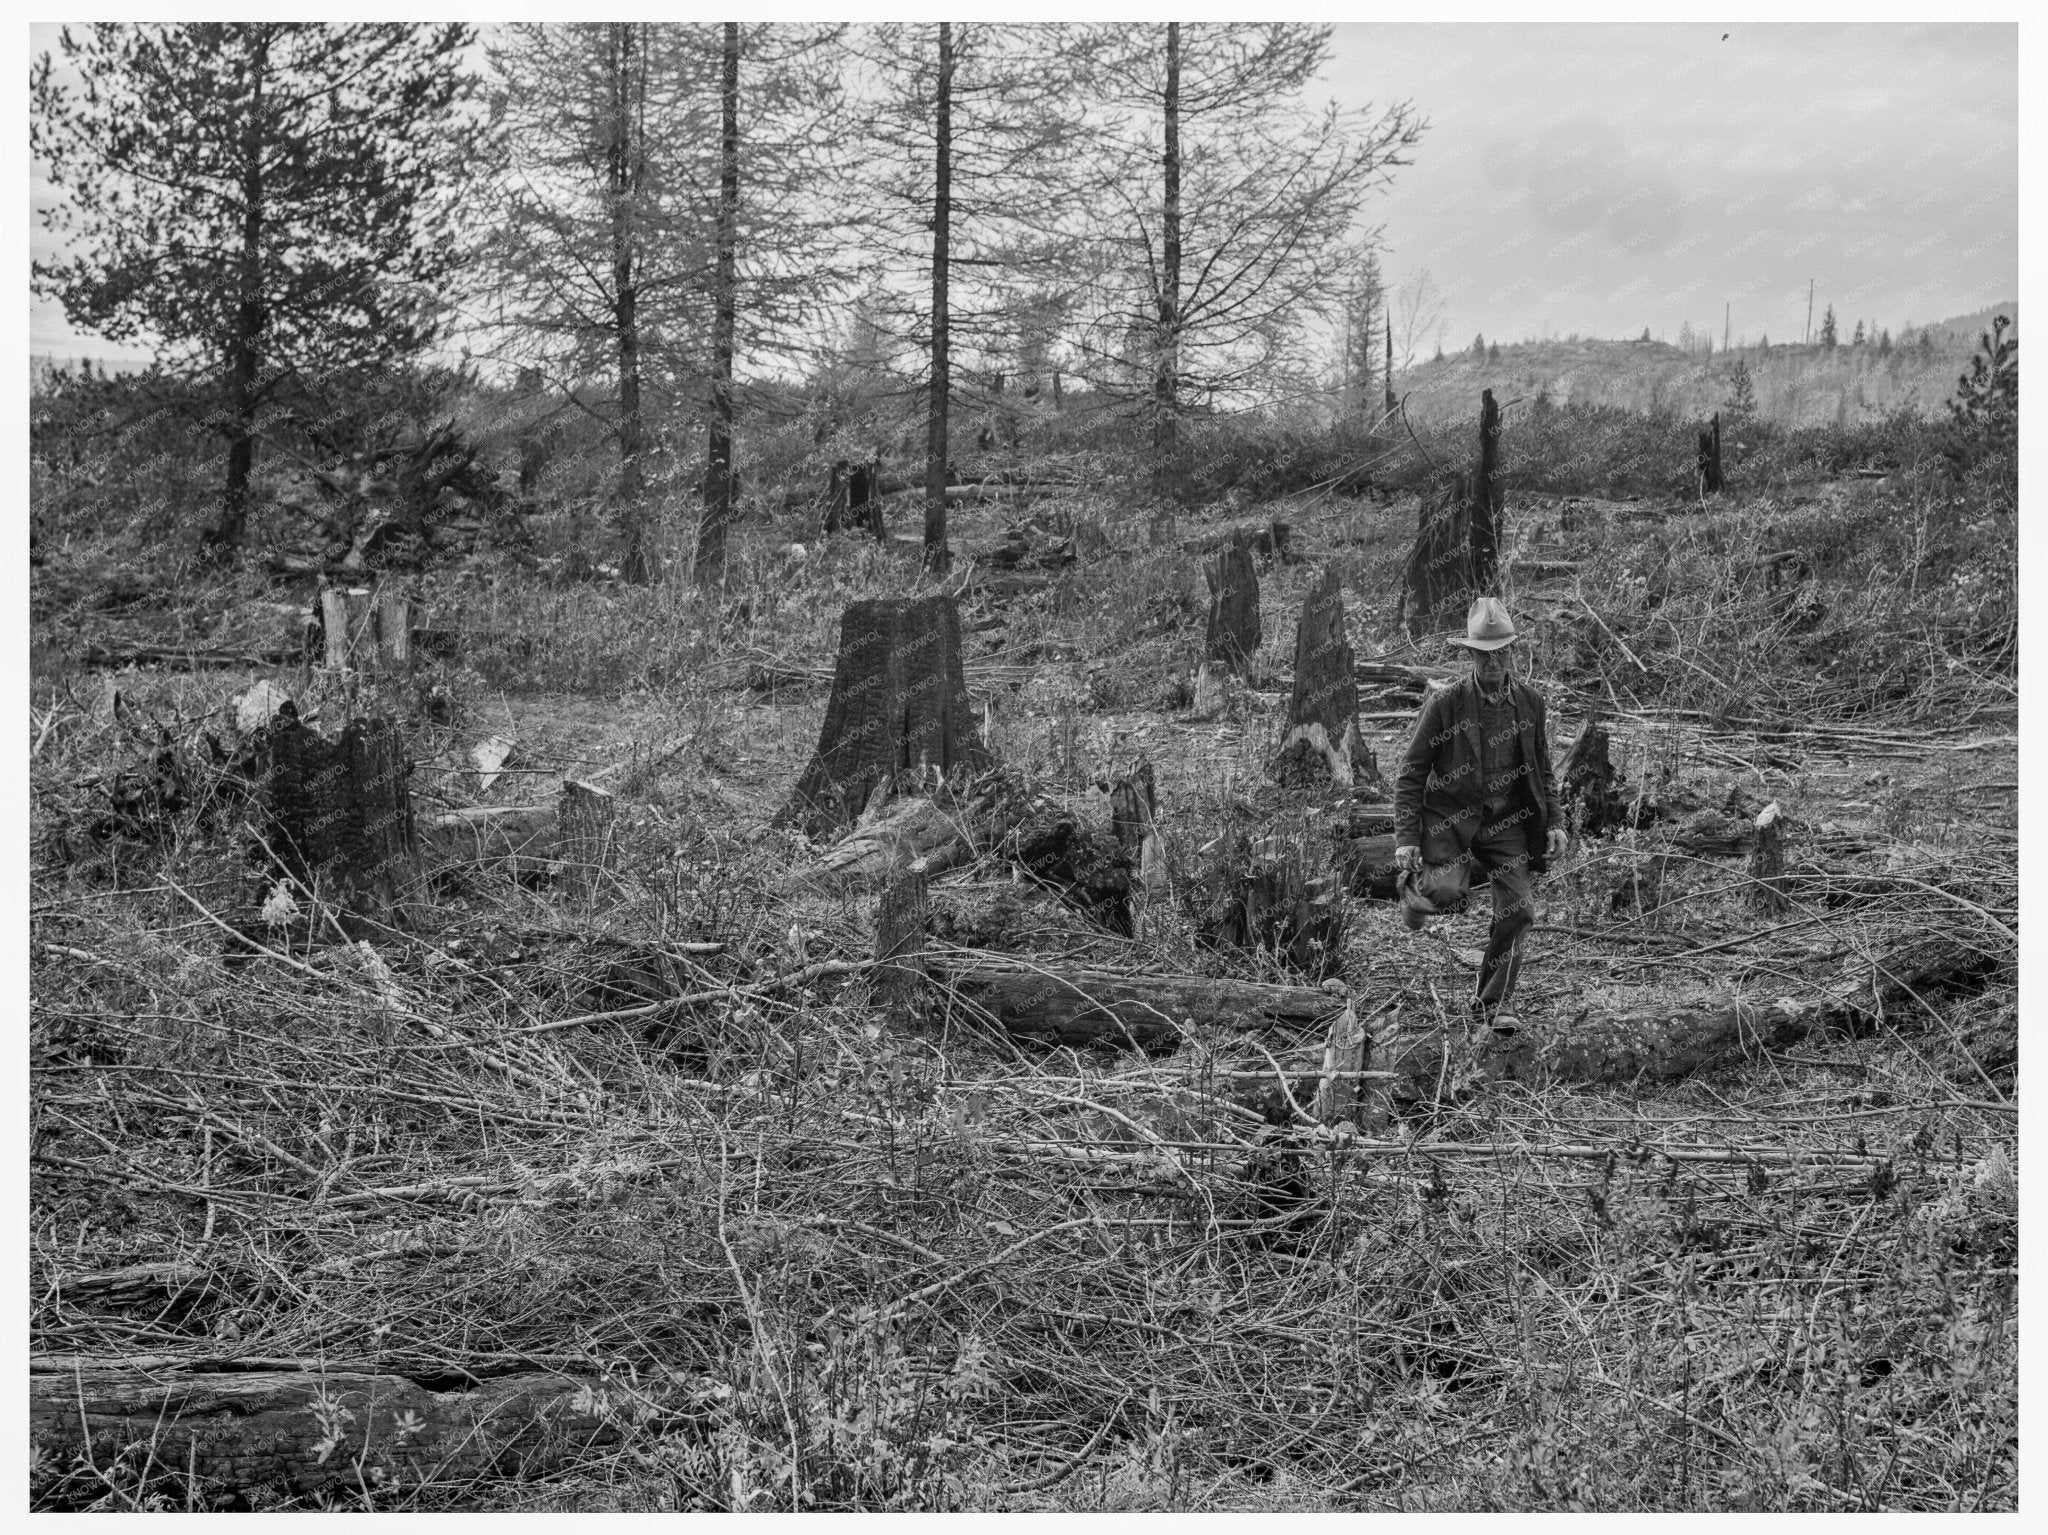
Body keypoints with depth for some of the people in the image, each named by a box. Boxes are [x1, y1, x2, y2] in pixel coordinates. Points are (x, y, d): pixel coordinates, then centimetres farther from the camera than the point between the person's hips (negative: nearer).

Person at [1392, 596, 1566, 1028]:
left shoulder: (1530, 702, 5)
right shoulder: (1444, 703, -7)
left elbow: (1543, 770, 17)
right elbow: (1411, 774, -6)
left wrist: (1554, 822, 7)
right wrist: (1405, 839, -11)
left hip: (1508, 819, 4)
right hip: (1451, 814, -3)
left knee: (1519, 910, -6)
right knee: (1447, 888, -27)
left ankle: (1493, 1003, 10)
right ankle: (1412, 884, 12)